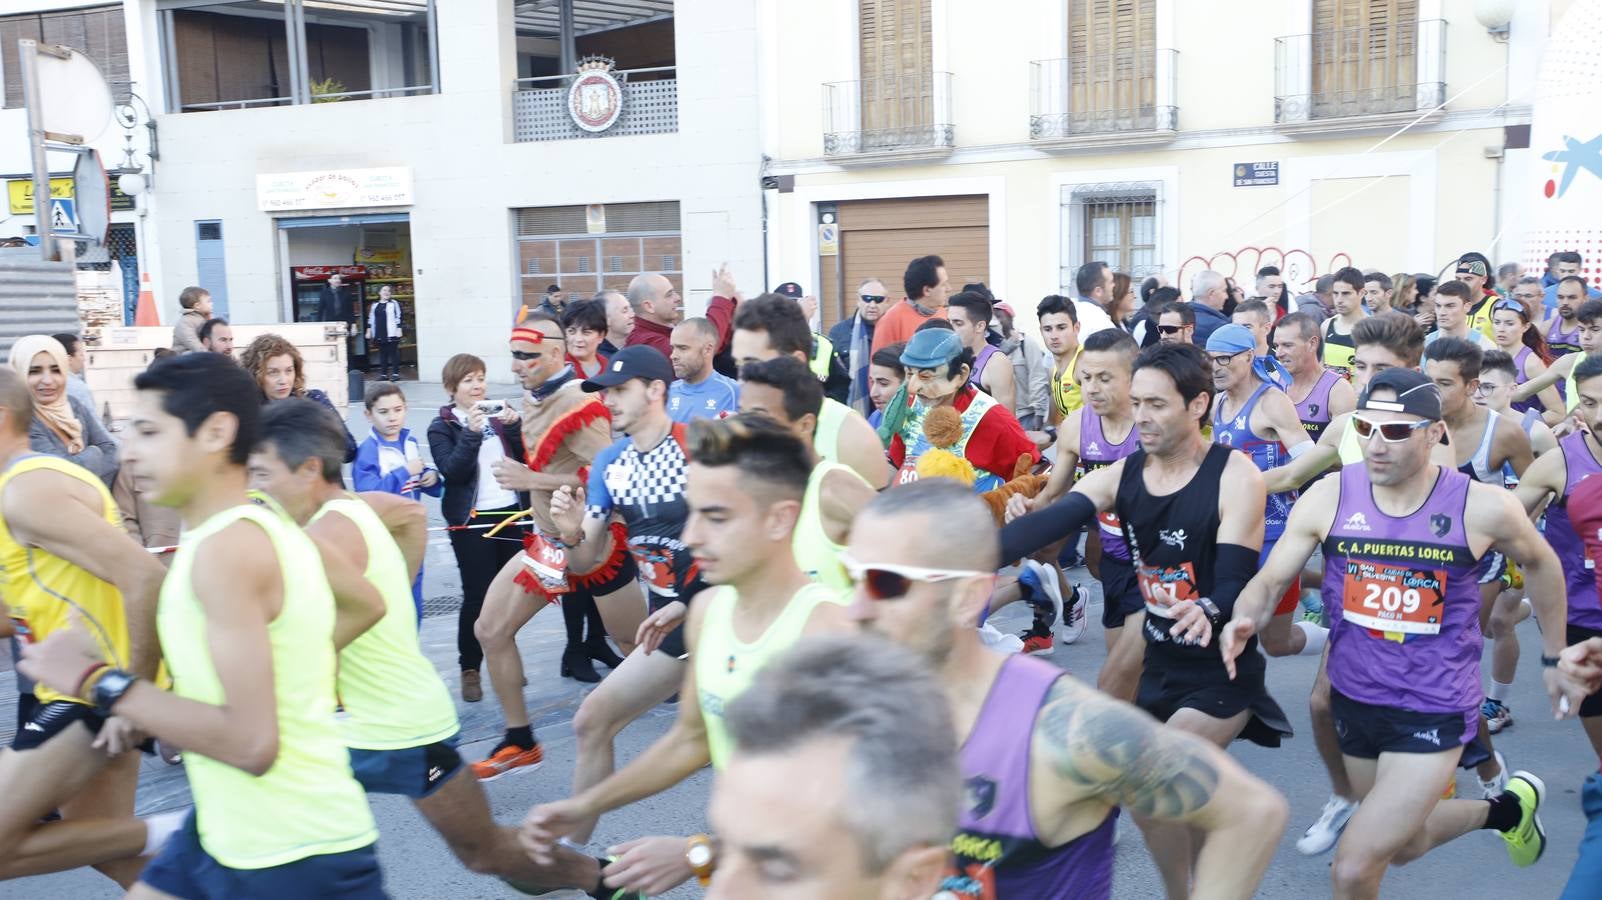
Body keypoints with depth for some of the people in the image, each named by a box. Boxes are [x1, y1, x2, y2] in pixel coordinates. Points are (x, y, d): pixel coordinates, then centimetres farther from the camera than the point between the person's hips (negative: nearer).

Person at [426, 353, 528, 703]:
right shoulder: (441, 427, 1)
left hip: (512, 512, 4)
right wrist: (471, 432, -23)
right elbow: (452, 470, -14)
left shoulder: (497, 416, 12)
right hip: (472, 521, -4)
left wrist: (513, 427, -10)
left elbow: (524, 459, 4)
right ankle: (469, 668, 10)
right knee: (477, 595, -3)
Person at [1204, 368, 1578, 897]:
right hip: (1355, 699, 4)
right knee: (1405, 844, 27)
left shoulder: (1482, 507, -16)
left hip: (1433, 713, -4)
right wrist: (1243, 620, -30)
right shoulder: (1328, 498, -12)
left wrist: (1555, 659, 13)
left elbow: (1540, 563, 5)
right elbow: (1270, 580, -8)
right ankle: (1507, 809, 54)